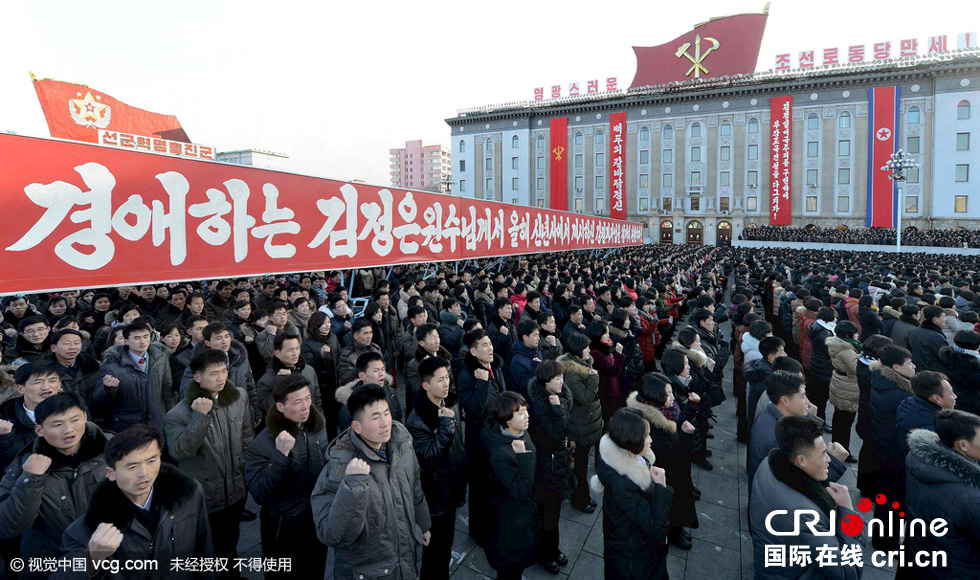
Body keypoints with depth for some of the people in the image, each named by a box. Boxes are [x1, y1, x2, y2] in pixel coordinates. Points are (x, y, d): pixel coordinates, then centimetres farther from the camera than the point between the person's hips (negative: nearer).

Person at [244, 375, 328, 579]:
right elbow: (259, 495, -28)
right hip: (283, 529, -4)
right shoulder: (261, 445, -23)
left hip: (318, 521, 5)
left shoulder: (318, 424, -7)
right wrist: (281, 455, -37)